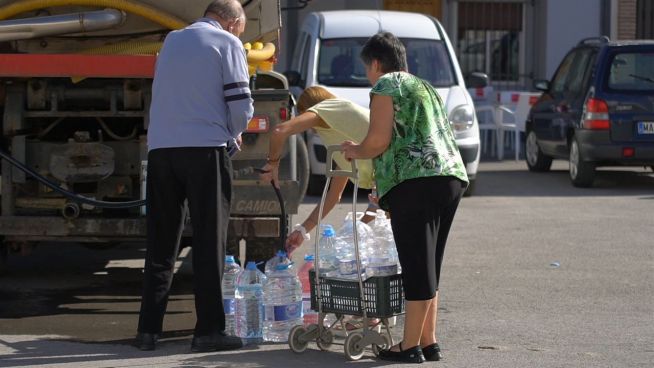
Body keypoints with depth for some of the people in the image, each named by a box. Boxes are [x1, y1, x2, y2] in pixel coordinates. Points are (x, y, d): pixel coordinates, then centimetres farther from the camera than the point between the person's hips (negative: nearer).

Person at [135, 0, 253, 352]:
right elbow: (241, 104, -5)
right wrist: (232, 134, 15)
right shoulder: (228, 44, 1)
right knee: (209, 242, 0)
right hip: (205, 149, -5)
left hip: (161, 148, 5)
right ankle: (208, 330, -1)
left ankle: (148, 328, 7)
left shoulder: (171, 41, 19)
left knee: (160, 243, 8)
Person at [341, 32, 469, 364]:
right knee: (429, 266, 14)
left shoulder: (386, 86, 1)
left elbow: (379, 140, -9)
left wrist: (355, 151, 12)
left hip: (416, 183, -9)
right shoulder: (423, 86, 27)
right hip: (451, 176, 9)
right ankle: (429, 342, 16)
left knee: (417, 266, -7)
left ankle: (411, 346, -4)